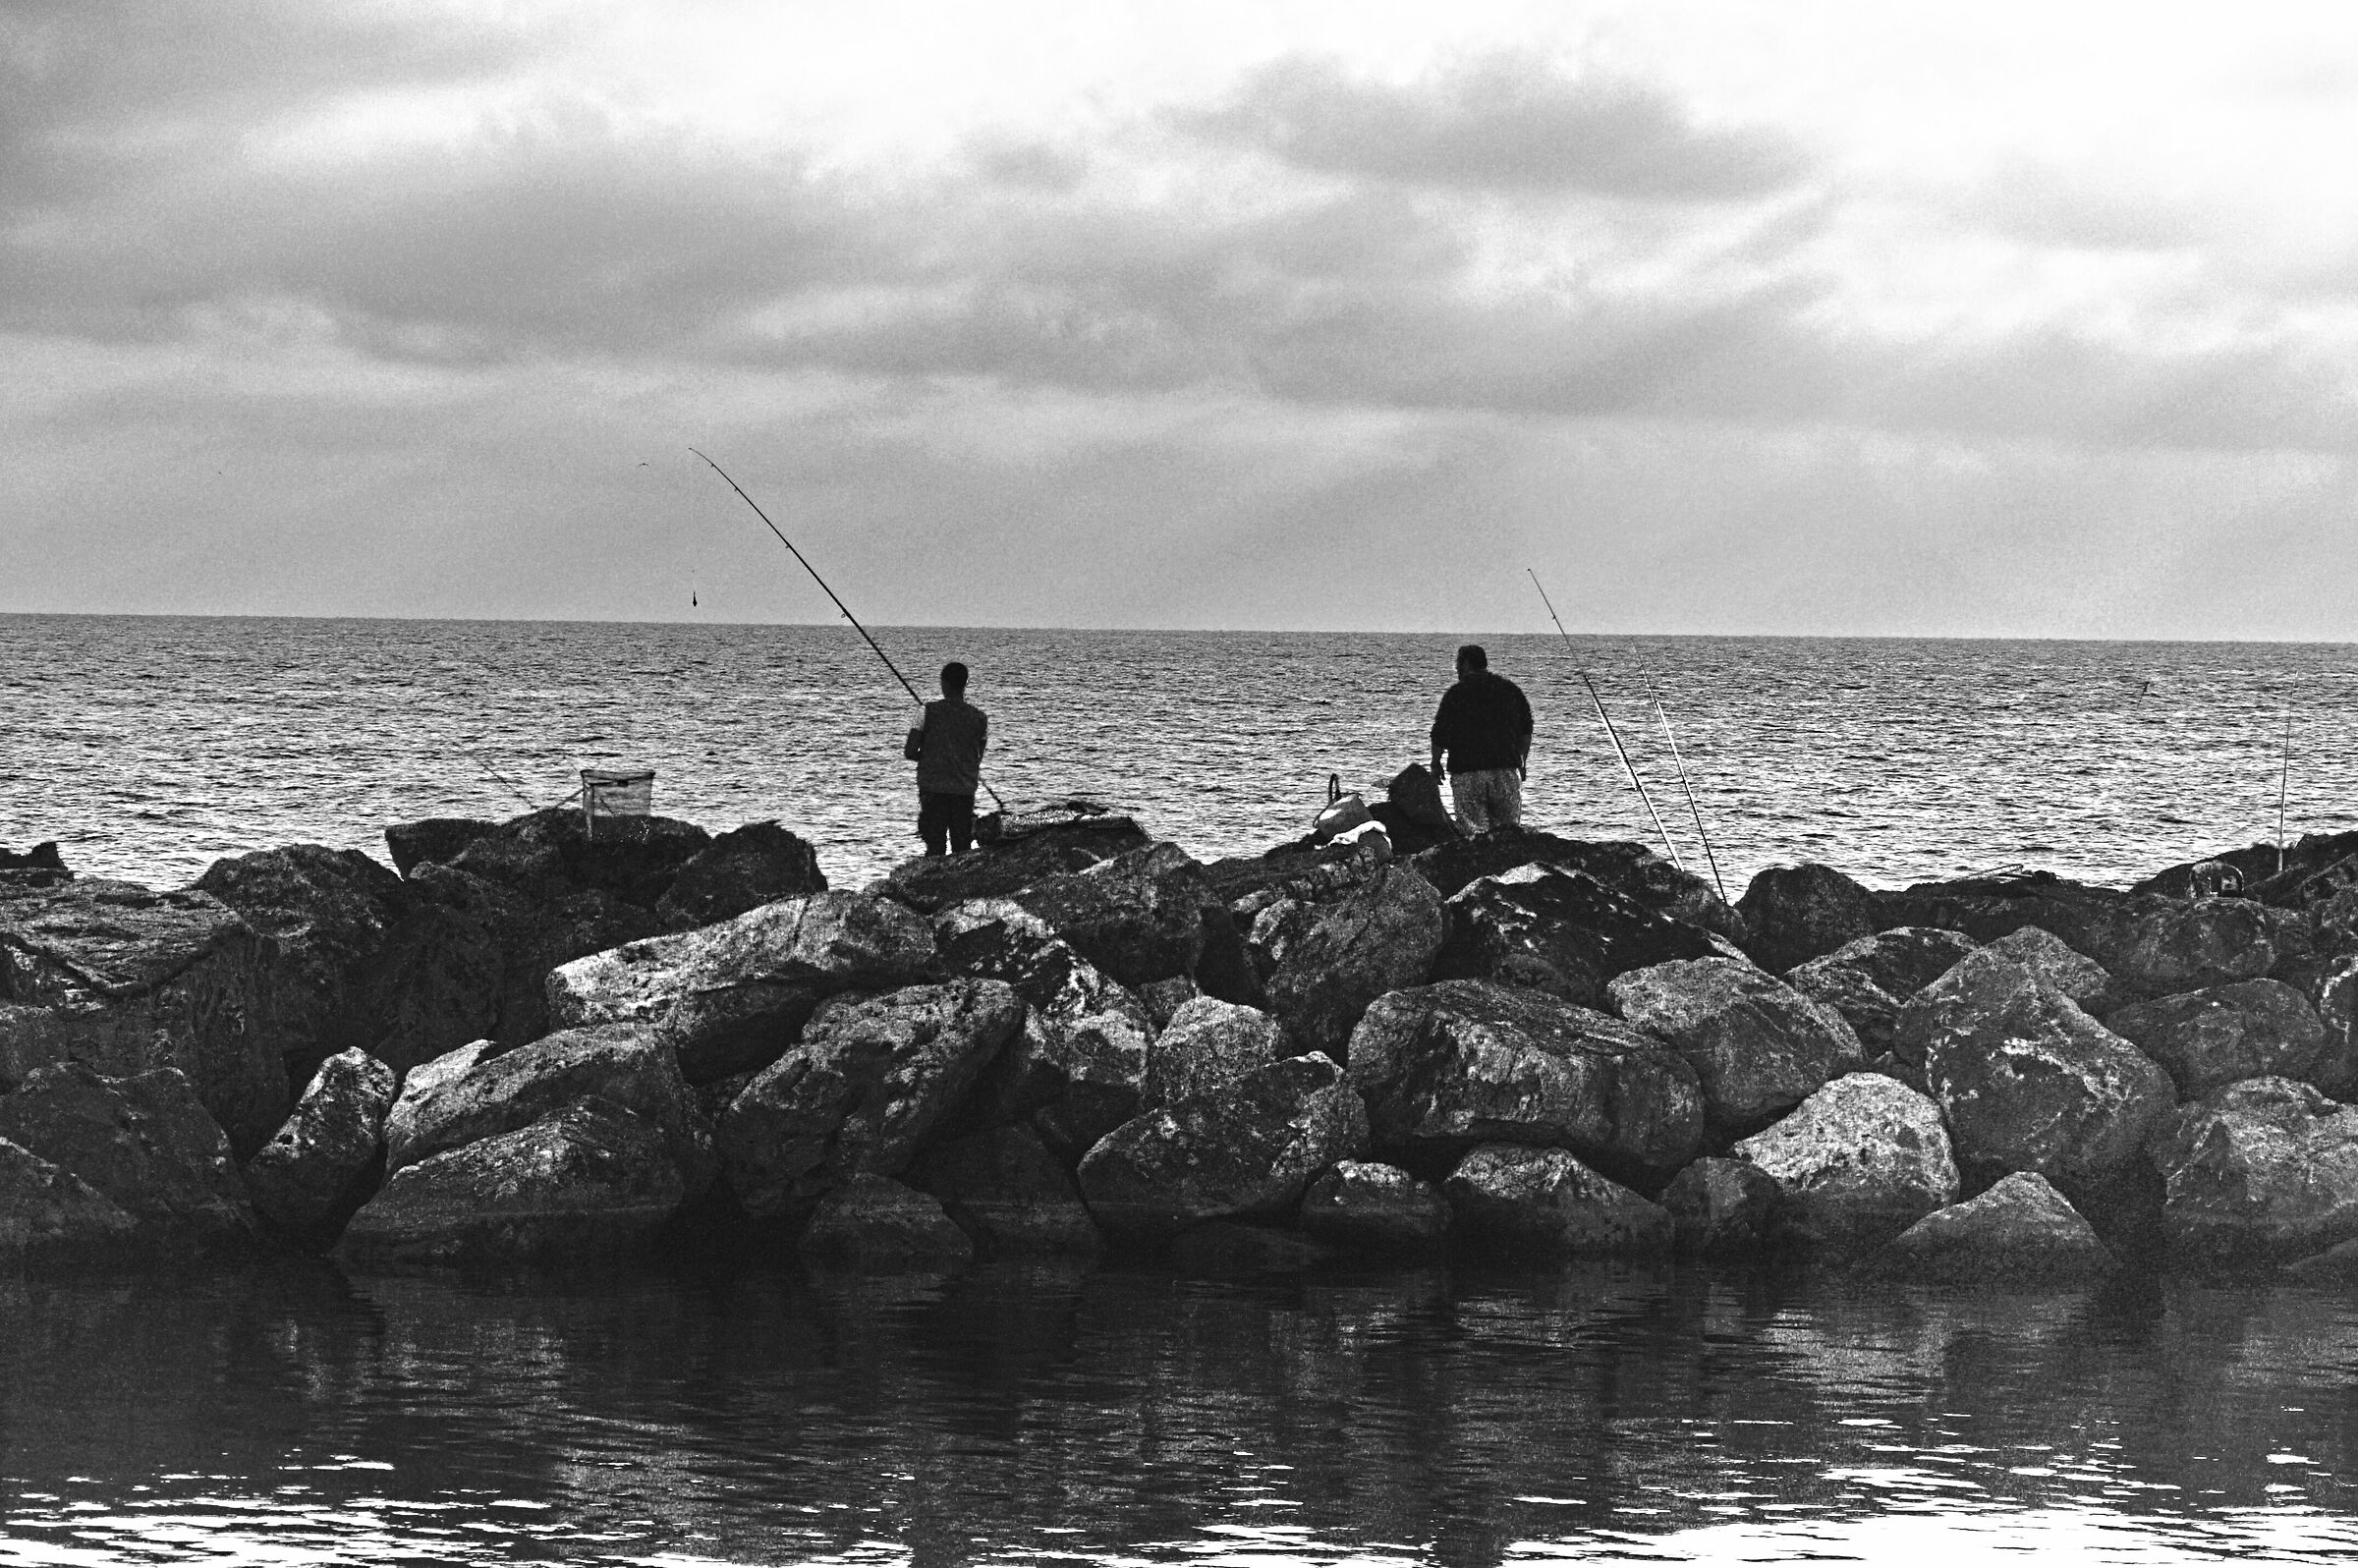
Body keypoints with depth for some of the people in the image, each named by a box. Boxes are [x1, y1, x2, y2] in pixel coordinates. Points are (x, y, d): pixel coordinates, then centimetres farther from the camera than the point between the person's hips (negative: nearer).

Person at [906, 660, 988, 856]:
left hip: (933, 788, -2)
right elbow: (978, 759, 10)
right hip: (965, 791, 2)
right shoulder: (979, 718, 1)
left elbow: (910, 753, -5)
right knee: (963, 849, 6)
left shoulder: (929, 712, -6)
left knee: (935, 848, -1)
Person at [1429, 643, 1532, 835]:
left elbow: (1440, 734, -1)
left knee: (1474, 830, -2)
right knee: (1510, 826, 8)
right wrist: (1521, 763, 22)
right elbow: (1526, 731, 13)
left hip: (1466, 773, -3)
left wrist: (1435, 764, 13)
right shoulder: (1511, 689, 9)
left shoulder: (1455, 693, -2)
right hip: (1506, 770, 3)